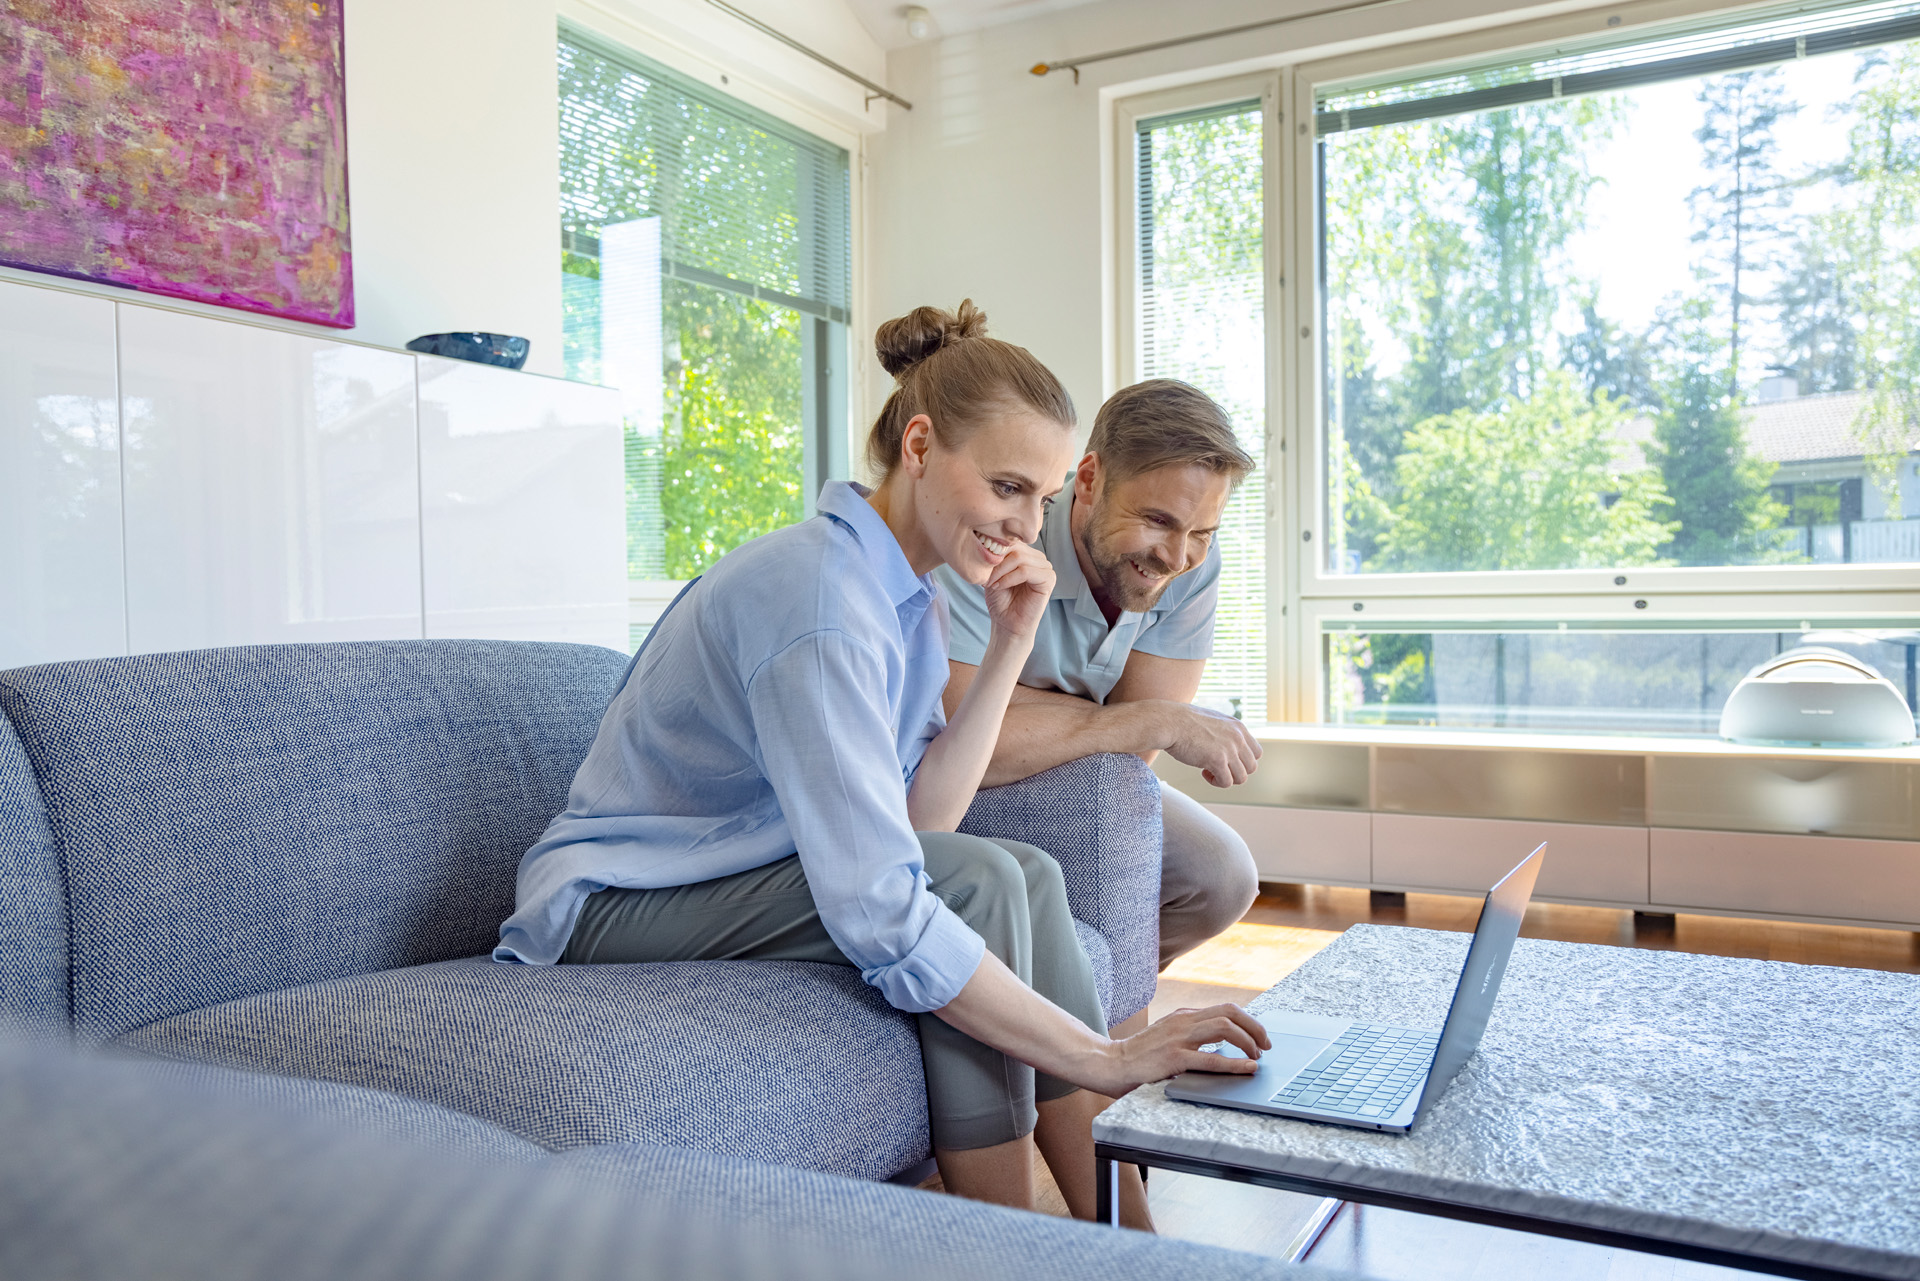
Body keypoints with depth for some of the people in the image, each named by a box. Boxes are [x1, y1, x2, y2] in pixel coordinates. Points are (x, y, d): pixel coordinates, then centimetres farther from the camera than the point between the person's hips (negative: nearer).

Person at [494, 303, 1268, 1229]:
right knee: (978, 883, -22)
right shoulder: (821, 596, -28)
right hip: (614, 902, -9)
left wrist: (1008, 648, -10)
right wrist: (1101, 1061, -31)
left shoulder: (910, 594, 2)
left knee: (1027, 875, -5)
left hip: (743, 869, 9)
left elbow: (917, 821, -3)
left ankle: (1125, 1237, 1)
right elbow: (881, 914, -34)